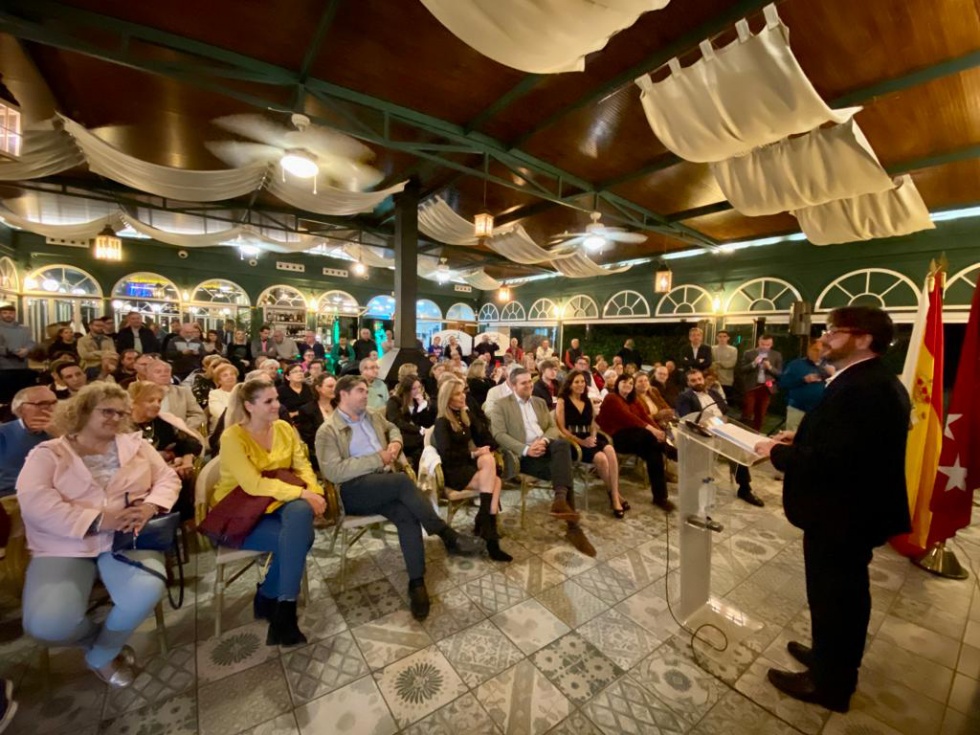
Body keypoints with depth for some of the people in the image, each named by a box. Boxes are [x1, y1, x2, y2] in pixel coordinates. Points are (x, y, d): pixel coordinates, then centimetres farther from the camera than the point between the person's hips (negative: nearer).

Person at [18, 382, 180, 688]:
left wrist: (151, 506, -13)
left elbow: (168, 479, 8)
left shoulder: (136, 445, 12)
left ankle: (102, 653, 8)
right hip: (65, 545, -1)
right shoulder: (47, 453, 4)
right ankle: (106, 639, 12)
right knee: (48, 624, -24)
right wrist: (99, 521, -22)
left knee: (146, 592, -25)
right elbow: (34, 502, -11)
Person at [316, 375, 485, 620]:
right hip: (353, 490, -5)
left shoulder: (372, 416, 16)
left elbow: (392, 428, 35)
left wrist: (395, 443, 10)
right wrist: (377, 459, -16)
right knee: (402, 480, -34)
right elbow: (333, 471, -15)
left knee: (407, 514, -27)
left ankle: (417, 582, -17)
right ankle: (448, 535, -24)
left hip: (386, 484, 6)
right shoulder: (328, 431, -4)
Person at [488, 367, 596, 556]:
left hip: (545, 447, 5)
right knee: (564, 470, -28)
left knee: (563, 443, -33)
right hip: (525, 454, -5)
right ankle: (573, 526, -23)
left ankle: (560, 500, -35)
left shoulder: (540, 402, 23)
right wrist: (526, 449, -20)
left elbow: (552, 427, 14)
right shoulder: (501, 405, 5)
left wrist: (544, 440, -12)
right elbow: (499, 434, -8)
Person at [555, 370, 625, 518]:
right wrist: (581, 441, -16)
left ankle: (614, 497, -22)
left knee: (609, 450, -28)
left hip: (590, 439, 5)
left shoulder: (588, 401, 18)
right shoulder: (562, 401, 0)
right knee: (601, 458, -30)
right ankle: (614, 495, -4)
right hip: (573, 442, -5)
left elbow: (593, 424, 17)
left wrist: (593, 436, -6)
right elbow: (561, 428, -7)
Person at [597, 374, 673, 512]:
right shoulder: (611, 398, -2)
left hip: (633, 436, 7)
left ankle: (660, 496, -24)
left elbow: (645, 416, 7)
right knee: (650, 437, -32)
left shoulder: (633, 400, 24)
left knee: (653, 450, -27)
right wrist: (650, 429, -29)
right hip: (615, 437, -7)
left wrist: (658, 430, -14)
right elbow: (627, 416, -18)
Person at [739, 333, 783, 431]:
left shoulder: (777, 355, 4)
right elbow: (741, 370, -4)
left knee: (760, 415, 10)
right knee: (747, 414, -2)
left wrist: (770, 367, -15)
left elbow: (780, 374, 2)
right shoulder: (748, 353, 0)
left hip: (766, 388, 2)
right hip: (751, 387, -2)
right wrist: (753, 364, -18)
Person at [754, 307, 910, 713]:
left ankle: (828, 681, 32)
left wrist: (777, 452, -18)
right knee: (847, 592, 26)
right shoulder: (875, 380, 6)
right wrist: (801, 437, 4)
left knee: (831, 595, 11)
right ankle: (835, 658, 47)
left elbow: (830, 460, -32)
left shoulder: (860, 387, -28)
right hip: (858, 506, 10)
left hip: (840, 513, -10)